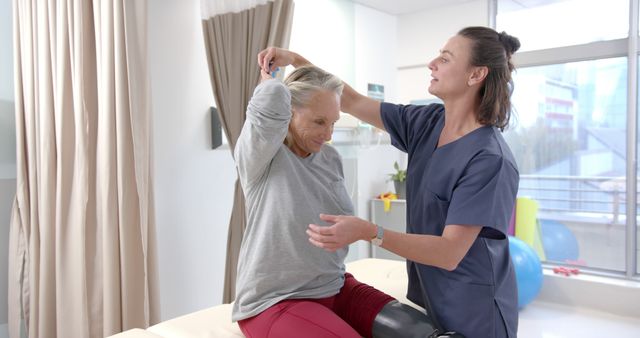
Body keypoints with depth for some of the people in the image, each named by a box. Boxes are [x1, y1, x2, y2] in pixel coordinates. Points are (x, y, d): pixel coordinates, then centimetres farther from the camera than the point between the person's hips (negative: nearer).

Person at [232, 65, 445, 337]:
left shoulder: (330, 158, 6)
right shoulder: (257, 155, -13)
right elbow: (273, 98, -32)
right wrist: (268, 82, -12)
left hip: (336, 289, 6)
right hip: (274, 301, -6)